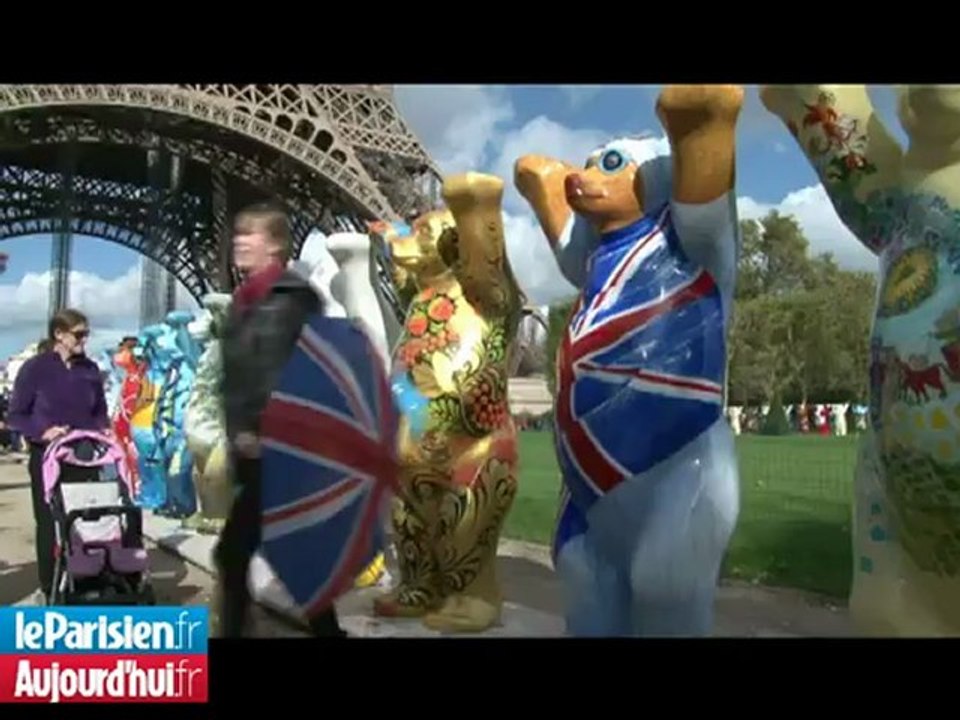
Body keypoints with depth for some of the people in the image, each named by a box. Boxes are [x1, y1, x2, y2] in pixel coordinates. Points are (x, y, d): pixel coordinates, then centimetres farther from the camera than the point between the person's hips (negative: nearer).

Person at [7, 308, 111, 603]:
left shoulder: (90, 369, 5)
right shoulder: (34, 368, -7)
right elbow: (15, 416, -5)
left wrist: (104, 430, -6)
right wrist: (43, 432, -21)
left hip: (84, 458, 3)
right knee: (50, 524, 5)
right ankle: (50, 589, 17)